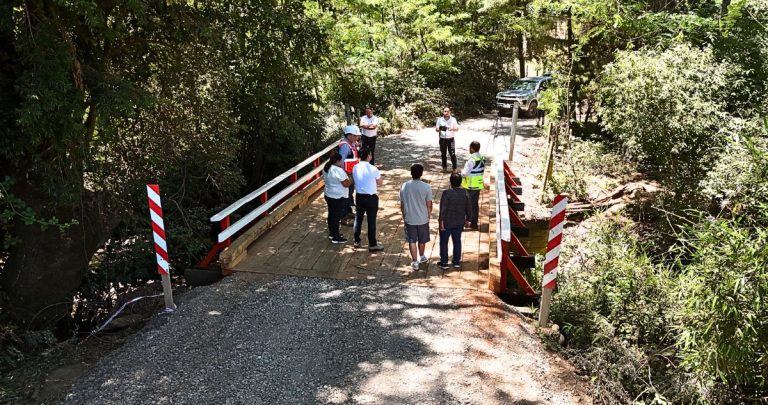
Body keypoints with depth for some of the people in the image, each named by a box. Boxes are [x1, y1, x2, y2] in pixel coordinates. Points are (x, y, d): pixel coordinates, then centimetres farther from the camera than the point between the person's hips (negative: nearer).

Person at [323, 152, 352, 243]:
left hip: (328, 195, 9)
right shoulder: (338, 170, -24)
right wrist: (350, 180, -1)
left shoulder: (326, 168, 4)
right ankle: (336, 237, 9)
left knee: (331, 215, 20)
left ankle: (332, 233, 34)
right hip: (338, 198, -9)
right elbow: (346, 184, -22)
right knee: (337, 216, 0)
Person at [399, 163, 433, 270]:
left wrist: (404, 215, 15)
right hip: (423, 219, 0)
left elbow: (402, 204, 0)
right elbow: (429, 205, -8)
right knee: (422, 240, 20)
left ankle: (415, 262, 12)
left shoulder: (404, 186, -9)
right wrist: (429, 215, 10)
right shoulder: (426, 187, -16)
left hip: (409, 219, 0)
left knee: (412, 241, 11)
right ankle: (422, 257, 39)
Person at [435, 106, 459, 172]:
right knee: (443, 154, 8)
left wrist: (453, 129, -22)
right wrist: (440, 129, -20)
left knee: (453, 154, -6)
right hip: (442, 139, 1)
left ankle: (454, 168, 0)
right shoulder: (439, 119, 1)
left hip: (450, 139, -1)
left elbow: (457, 128, 0)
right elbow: (436, 129, 4)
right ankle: (444, 167, 23)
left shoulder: (453, 119, 0)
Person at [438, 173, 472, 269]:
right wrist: (467, 219, 15)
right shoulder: (465, 193, -5)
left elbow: (443, 208, -19)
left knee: (444, 242, 9)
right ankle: (457, 262, 23)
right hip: (459, 223, 4)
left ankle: (444, 263, 14)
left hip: (446, 222, -4)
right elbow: (469, 208, 2)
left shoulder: (446, 193, -18)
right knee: (457, 241, 16)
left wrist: (441, 221, -12)